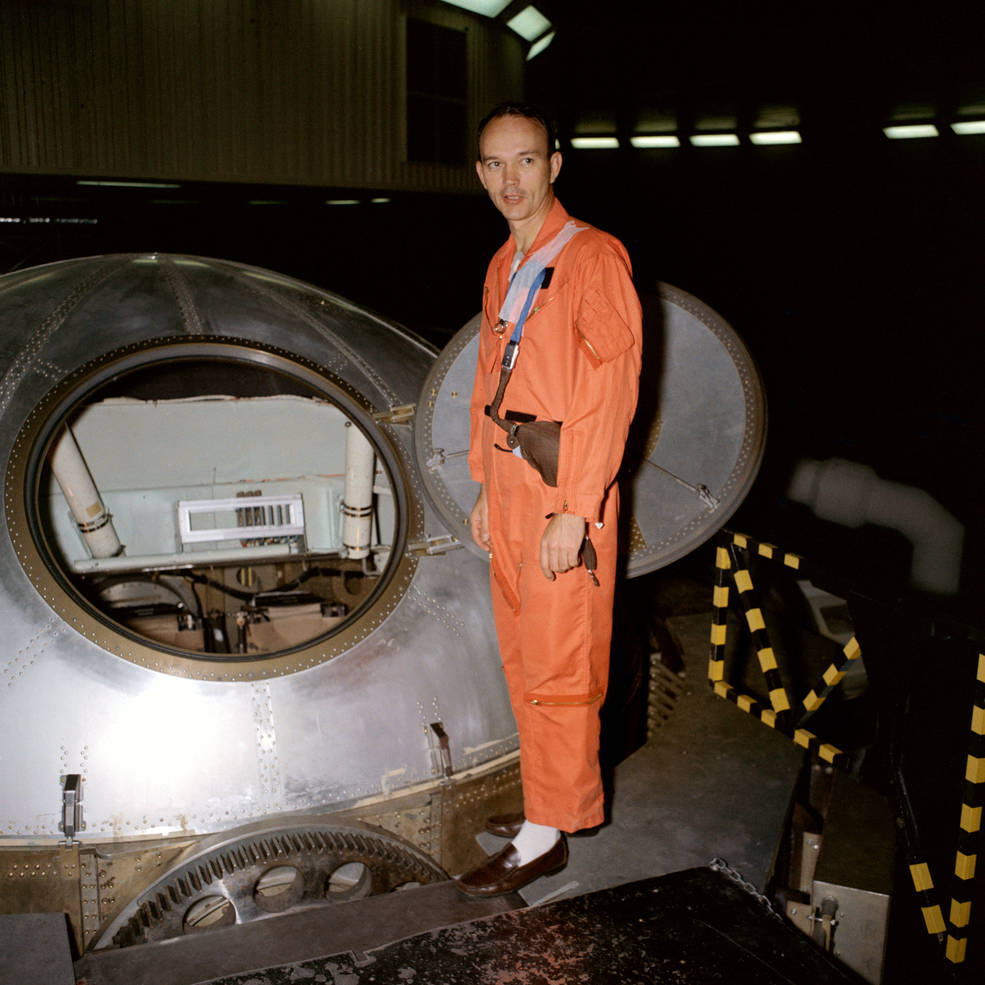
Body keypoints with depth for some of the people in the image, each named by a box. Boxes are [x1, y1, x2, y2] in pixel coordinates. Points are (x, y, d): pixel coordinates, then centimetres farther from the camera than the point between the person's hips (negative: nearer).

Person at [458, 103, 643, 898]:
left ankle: (548, 832, 14)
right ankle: (552, 799, 31)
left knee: (556, 666, 0)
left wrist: (574, 511, -19)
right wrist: (486, 488, 15)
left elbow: (611, 390, -16)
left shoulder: (595, 258, -11)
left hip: (565, 494, -8)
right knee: (523, 655, 15)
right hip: (510, 485, 8)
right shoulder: (503, 269, 14)